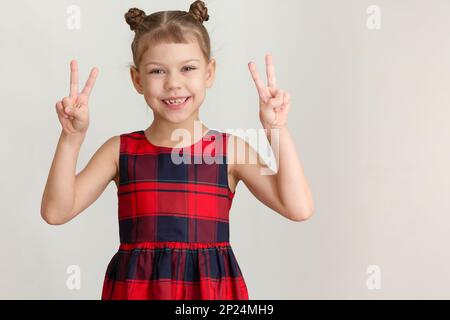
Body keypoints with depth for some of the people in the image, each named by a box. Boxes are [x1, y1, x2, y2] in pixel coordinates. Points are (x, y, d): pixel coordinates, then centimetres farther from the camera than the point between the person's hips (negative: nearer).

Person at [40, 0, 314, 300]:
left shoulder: (230, 150, -2)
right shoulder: (120, 150, 1)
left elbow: (299, 208, -11)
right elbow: (56, 211, -5)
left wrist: (277, 129, -15)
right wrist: (72, 137, -15)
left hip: (211, 289, 0)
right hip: (136, 288, 1)